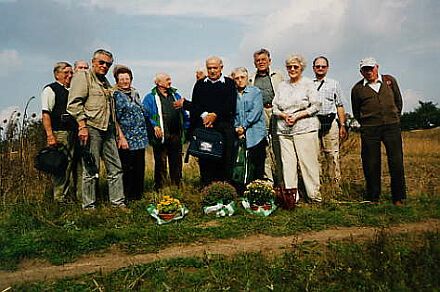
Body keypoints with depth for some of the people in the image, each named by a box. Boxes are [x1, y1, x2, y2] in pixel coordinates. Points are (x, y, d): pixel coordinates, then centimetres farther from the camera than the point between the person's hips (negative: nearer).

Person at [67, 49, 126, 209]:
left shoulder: (106, 82, 23)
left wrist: (115, 129, 20)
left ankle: (118, 202, 15)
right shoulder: (82, 76, -1)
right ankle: (89, 206, 8)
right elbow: (74, 104, -12)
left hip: (108, 130, 8)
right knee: (91, 170, -2)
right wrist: (82, 126, -19)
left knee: (115, 168, 7)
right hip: (91, 129, -8)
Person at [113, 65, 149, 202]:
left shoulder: (135, 93, 15)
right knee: (127, 168, -2)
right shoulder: (115, 95, -5)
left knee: (140, 166, 11)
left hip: (140, 138, 7)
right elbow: (114, 119, -10)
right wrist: (121, 137, -16)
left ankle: (138, 193, 23)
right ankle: (127, 196, 10)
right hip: (127, 138, -7)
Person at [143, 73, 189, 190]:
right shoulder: (150, 97, 2)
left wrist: (186, 128, 9)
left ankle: (177, 187, 22)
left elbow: (184, 114, 18)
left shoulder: (176, 95, 17)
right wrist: (154, 126, -16)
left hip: (176, 136, 4)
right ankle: (159, 188, 11)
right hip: (160, 136, -4)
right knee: (160, 163, 1)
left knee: (176, 163, 10)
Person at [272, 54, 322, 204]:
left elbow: (316, 106, -1)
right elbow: (275, 107, 16)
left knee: (308, 162, -4)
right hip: (284, 130, 4)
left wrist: (297, 115, -10)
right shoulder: (282, 86, 18)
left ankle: (314, 195, 5)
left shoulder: (308, 83, 6)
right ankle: (290, 195, 7)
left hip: (305, 129, -4)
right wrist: (284, 115, -4)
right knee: (287, 162, 1)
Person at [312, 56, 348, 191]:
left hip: (330, 122, 0)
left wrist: (342, 125, 6)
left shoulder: (334, 84, 17)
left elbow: (340, 106, 14)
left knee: (333, 155, -3)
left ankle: (335, 185, 3)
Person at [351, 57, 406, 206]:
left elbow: (398, 101, 19)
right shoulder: (357, 88, 6)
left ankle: (399, 198, 16)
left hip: (392, 126, 1)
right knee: (371, 164, 2)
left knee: (396, 162, 1)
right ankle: (373, 198, 16)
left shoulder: (390, 80, 11)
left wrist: (395, 118, 14)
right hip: (369, 130, -1)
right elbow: (356, 112, 15)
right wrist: (365, 124, 8)